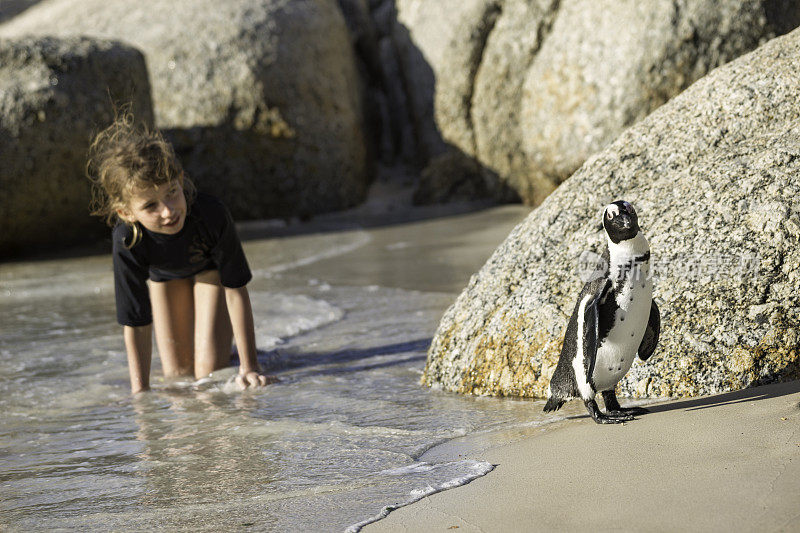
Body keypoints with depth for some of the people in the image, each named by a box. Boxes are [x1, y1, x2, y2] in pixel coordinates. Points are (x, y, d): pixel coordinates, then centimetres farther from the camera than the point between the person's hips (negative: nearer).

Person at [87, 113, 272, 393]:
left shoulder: (212, 214, -44)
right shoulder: (127, 243, -41)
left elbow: (236, 290, -33)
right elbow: (135, 323, -31)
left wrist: (249, 367, -31)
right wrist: (140, 392, -34)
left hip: (210, 265, -1)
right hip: (164, 274, 1)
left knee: (209, 369, -11)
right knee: (178, 373, 4)